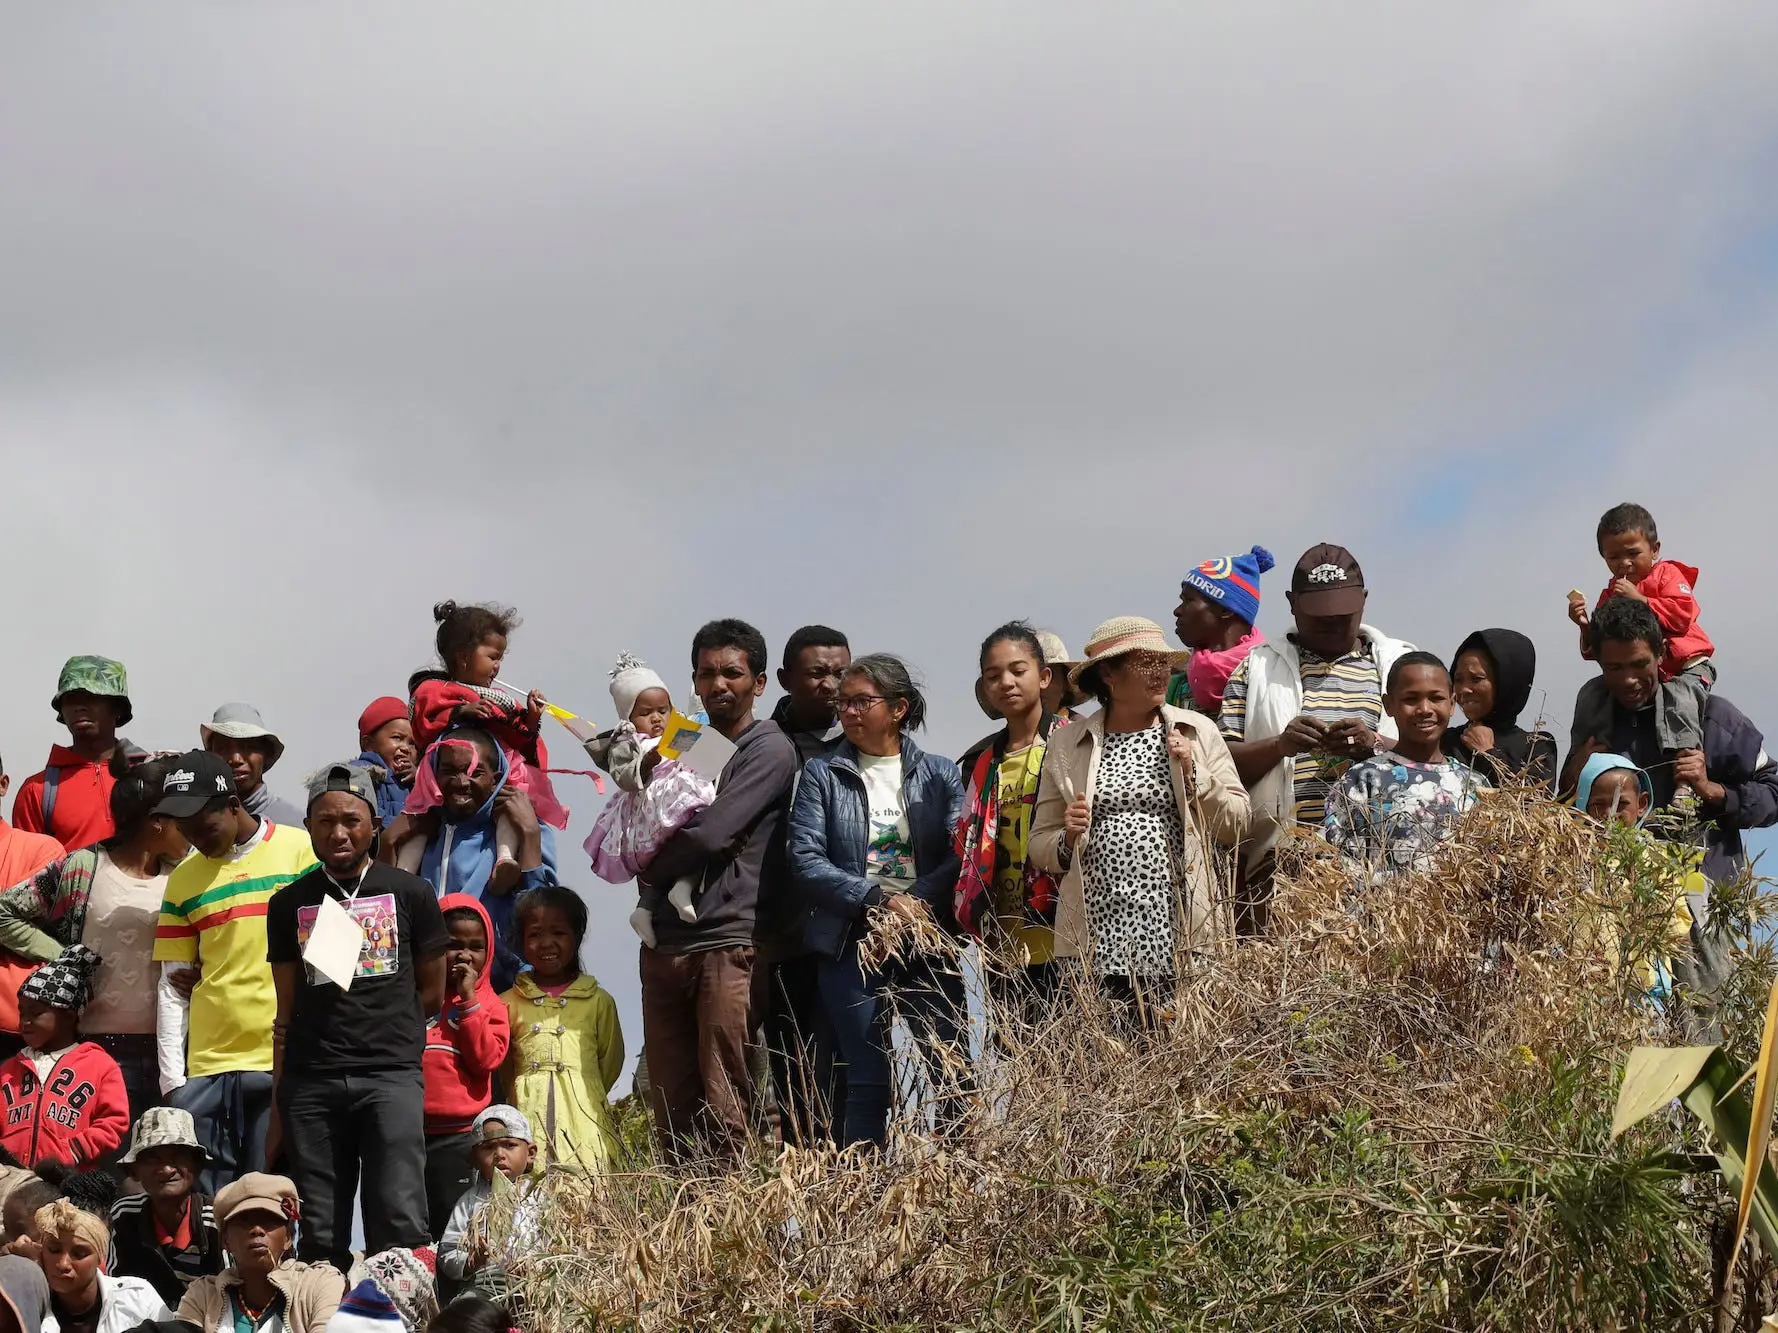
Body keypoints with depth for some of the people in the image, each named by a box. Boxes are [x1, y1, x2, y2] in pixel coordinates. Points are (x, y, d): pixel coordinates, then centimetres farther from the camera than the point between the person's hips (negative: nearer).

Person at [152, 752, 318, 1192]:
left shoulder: (299, 850, 1)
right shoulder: (184, 879, 12)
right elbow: (173, 987, 11)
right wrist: (172, 1080, 4)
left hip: (287, 1060, -3)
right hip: (205, 1068, 3)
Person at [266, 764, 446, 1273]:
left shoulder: (410, 893, 9)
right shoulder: (290, 904, 14)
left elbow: (431, 993, 15)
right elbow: (287, 1011, 14)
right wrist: (277, 1103, 8)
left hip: (391, 1074, -2)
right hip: (311, 1080, 2)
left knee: (400, 1227, -14)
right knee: (321, 1239, -1)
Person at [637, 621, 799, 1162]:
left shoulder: (770, 750, -1)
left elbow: (710, 834, -11)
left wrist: (650, 867, 3)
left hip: (730, 941, -7)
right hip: (665, 944, 7)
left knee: (726, 1109, -10)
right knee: (671, 1111, 3)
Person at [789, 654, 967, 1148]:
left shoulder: (939, 774, 10)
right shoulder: (822, 775, 8)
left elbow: (961, 855, -1)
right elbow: (806, 860, -3)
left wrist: (915, 902, -17)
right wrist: (878, 899, -14)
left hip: (927, 943, 1)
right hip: (853, 945, -1)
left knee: (954, 1079, -6)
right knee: (867, 1087, -1)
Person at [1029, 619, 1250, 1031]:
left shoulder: (1196, 731, 10)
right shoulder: (1067, 746, 11)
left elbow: (1235, 827, 8)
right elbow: (1040, 844, 15)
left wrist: (1192, 772, -4)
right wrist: (1068, 838, -6)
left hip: (1182, 937, 0)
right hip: (1098, 943, 0)